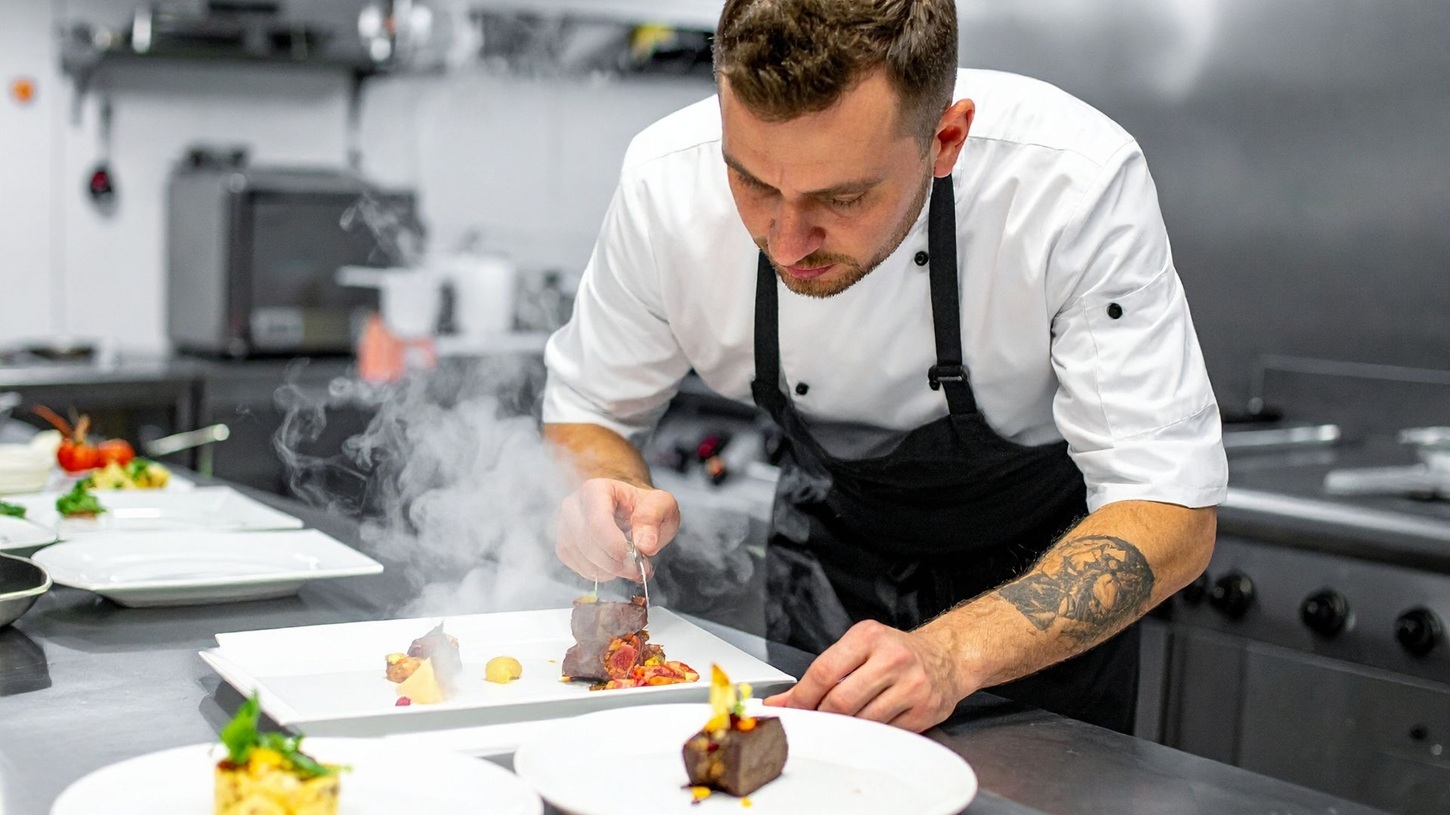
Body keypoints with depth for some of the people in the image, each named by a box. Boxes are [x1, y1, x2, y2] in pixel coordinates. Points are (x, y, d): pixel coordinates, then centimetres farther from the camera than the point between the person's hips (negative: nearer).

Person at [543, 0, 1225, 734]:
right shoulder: (666, 179, -27)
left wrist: (951, 652, -50)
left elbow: (1171, 512, -35)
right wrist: (608, 498, -34)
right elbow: (586, 415, -11)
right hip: (835, 531, 2)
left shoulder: (1077, 183, -36)